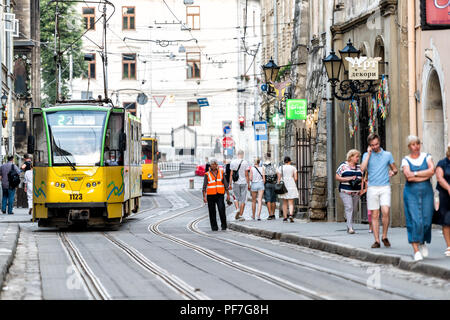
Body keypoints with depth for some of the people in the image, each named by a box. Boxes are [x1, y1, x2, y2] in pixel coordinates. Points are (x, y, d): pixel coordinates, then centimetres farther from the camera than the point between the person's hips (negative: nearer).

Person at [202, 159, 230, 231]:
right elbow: (204, 186, -3)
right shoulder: (207, 174, 1)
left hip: (220, 195, 0)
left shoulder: (221, 173, 8)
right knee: (212, 212, 2)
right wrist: (204, 196, -12)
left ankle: (223, 225, -3)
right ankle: (214, 227, 12)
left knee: (221, 209, -15)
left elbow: (225, 184, 11)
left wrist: (228, 194, 6)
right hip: (210, 195, 0)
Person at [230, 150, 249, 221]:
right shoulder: (245, 163, -6)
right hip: (243, 182, -2)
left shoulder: (233, 162, -1)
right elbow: (246, 175, -6)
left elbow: (231, 174, 1)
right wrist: (248, 184, 2)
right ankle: (240, 215, 2)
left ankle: (238, 209, -11)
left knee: (237, 198, 15)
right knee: (243, 200, 4)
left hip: (235, 183, 2)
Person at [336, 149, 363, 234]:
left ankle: (348, 227, 18)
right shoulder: (343, 166, -1)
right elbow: (337, 177, -4)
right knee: (349, 208, -16)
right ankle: (350, 227, -20)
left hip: (356, 192, 5)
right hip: (345, 191, -5)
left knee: (354, 209, 5)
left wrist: (361, 189, 4)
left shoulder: (359, 167, 14)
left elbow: (362, 178, 19)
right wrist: (349, 179, -14)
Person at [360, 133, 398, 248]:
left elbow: (395, 169, 17)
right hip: (372, 188, 0)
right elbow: (363, 168, -9)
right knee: (375, 215, 0)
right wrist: (369, 153, -6)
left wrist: (393, 172, -7)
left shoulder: (387, 154, 10)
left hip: (385, 187, 0)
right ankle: (377, 240, 3)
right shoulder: (366, 155, 8)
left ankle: (384, 236, 2)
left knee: (385, 212, -15)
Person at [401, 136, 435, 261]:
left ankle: (422, 242, 28)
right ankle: (416, 250, -10)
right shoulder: (406, 160, 3)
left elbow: (432, 170, -9)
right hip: (411, 193, -2)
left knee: (426, 220, -1)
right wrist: (425, 175, -10)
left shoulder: (426, 157, 9)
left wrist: (415, 173, -11)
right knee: (414, 221, -11)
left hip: (427, 191, 2)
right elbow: (408, 176, -13)